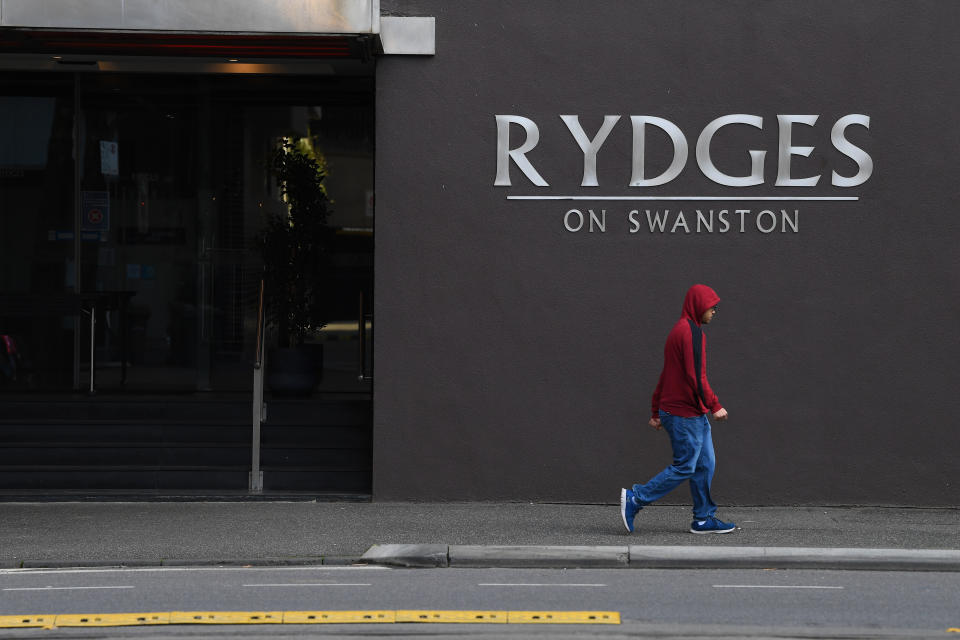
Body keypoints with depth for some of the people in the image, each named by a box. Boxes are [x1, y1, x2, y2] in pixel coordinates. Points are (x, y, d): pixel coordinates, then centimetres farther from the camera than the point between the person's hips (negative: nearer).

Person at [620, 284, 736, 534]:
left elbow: (666, 375, 20)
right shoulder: (691, 332, -15)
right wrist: (715, 406, -15)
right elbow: (696, 376, -21)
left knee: (705, 465, 10)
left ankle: (704, 519, 12)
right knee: (684, 467, -5)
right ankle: (635, 499, -2)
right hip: (686, 414, -10)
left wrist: (657, 412, 22)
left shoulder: (679, 330, 17)